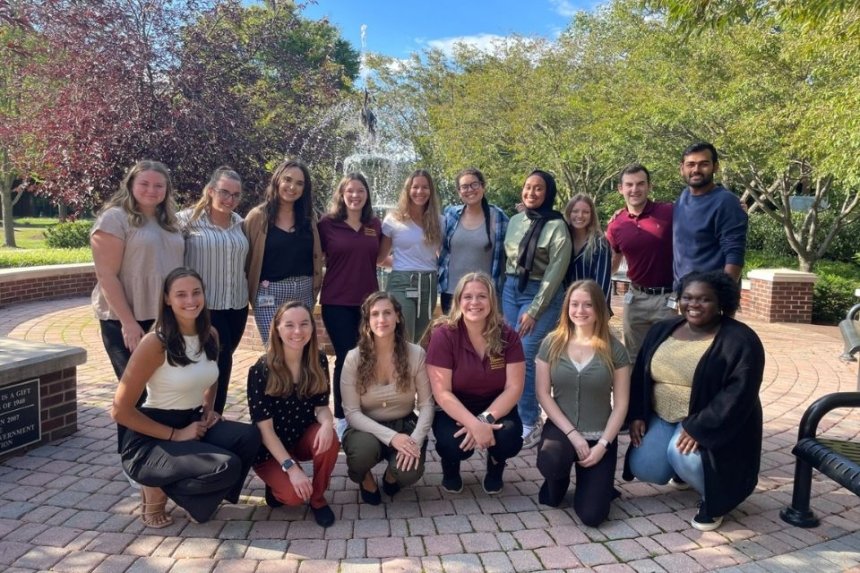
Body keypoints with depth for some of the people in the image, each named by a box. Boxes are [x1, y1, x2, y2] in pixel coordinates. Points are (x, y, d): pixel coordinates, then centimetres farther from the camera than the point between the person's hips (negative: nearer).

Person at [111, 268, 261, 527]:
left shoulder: (210, 335, 1)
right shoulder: (155, 343, -19)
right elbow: (120, 411, -17)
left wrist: (209, 410, 4)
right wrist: (175, 435, -17)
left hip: (193, 424, 6)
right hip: (149, 440, -6)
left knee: (248, 437, -21)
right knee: (227, 466, -27)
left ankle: (197, 497, 4)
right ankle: (158, 490, 1)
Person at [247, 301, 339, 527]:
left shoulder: (318, 362, -10)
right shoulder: (260, 370, -22)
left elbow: (321, 406, -4)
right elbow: (265, 428, -20)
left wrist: (327, 423, -29)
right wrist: (291, 467, -27)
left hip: (304, 438, 4)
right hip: (271, 449, -3)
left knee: (329, 441, -30)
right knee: (294, 494, -27)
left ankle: (318, 497, -3)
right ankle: (277, 483, 10)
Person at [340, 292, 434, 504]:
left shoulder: (416, 354, -10)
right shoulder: (354, 358, -13)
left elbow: (426, 404, -8)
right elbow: (352, 412, -15)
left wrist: (416, 439, -26)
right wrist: (390, 437, -28)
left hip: (404, 425, 1)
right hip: (367, 428, 0)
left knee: (409, 473, -28)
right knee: (364, 449, -36)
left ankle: (392, 475, 13)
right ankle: (365, 479, 4)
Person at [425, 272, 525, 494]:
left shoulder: (508, 336, -10)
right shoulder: (443, 335, -17)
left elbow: (514, 388, -12)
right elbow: (442, 393, -20)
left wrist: (485, 419, -28)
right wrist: (474, 424, -33)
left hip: (495, 408, 2)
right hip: (454, 410, -2)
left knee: (510, 439, -28)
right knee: (455, 444, -31)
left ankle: (495, 465, 11)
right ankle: (450, 467, 9)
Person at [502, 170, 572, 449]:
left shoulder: (557, 226, -10)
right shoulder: (515, 221, 8)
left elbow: (555, 273, -13)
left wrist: (534, 311, -15)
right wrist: (501, 292, 11)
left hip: (541, 294, -6)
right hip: (511, 290, 6)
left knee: (524, 357, -10)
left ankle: (530, 423, 2)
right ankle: (529, 414, 21)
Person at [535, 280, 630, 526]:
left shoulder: (614, 350, -5)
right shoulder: (552, 344, -3)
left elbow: (621, 404, -3)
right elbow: (543, 394, -5)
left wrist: (603, 444, -12)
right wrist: (572, 434, -13)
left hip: (599, 436, 0)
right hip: (560, 430, 1)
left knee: (591, 516, -12)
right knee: (548, 462, -35)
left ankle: (597, 484, 25)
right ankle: (558, 483, 4)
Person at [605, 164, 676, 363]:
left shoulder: (670, 213, -10)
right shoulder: (616, 224, 1)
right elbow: (612, 265, 14)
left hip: (668, 297, -4)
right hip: (635, 297, 4)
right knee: (635, 359, 16)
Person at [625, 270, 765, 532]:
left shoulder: (740, 340, -13)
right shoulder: (662, 330, 6)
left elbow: (738, 393, -22)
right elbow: (640, 374, 11)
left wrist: (698, 428, -28)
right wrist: (637, 415, 1)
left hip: (712, 426, -5)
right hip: (663, 417, 6)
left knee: (682, 455, -31)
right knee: (644, 468, -11)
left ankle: (714, 497, 0)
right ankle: (685, 468, 21)